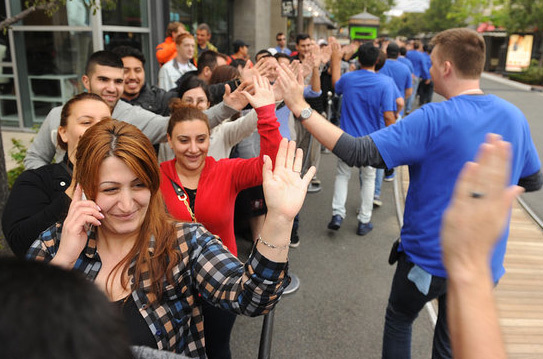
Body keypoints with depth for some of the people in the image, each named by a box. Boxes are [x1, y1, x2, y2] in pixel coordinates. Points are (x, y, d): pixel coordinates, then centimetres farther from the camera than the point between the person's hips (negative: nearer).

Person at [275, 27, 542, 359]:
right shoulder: (515, 117, -6)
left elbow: (358, 152, -29)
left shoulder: (434, 120, -24)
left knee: (399, 321, 24)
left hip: (430, 258, -4)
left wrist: (301, 107, -26)